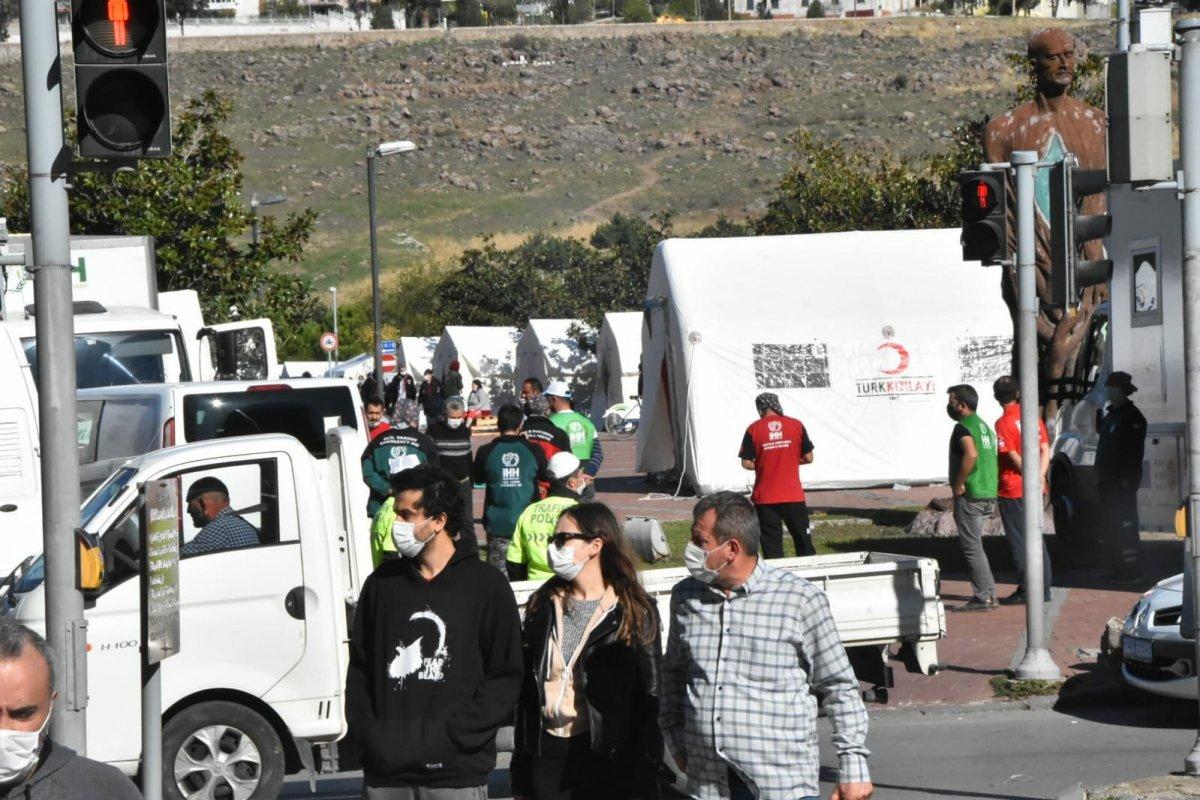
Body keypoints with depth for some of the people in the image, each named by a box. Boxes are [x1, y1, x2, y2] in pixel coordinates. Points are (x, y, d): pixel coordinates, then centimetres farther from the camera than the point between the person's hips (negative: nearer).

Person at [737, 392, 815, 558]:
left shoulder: (753, 429, -3)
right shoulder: (796, 425, 0)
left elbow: (746, 463, -5)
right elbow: (808, 457, 3)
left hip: (765, 497, -1)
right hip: (793, 495, 1)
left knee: (771, 545, 4)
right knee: (804, 543, 10)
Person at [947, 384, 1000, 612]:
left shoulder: (963, 427, -13)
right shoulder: (983, 425, 17)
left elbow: (971, 455, -30)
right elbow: (991, 457, 21)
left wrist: (958, 485, -21)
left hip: (969, 496, -10)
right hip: (987, 494, 10)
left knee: (972, 547, -5)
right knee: (974, 546, 17)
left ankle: (982, 597, -5)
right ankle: (988, 593, 17)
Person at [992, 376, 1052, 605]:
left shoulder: (1004, 423, -13)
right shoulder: (1033, 417, 7)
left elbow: (1014, 458, -18)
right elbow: (1045, 450, 2)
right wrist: (1039, 477, -6)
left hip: (1013, 490, -6)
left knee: (1018, 541, -1)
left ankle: (1025, 590, 0)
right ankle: (1044, 588, 14)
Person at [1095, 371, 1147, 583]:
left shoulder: (1131, 416, -12)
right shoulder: (1112, 414, 18)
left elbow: (1134, 451, -18)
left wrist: (1128, 479, -23)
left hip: (1122, 483, -10)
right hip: (1108, 481, 10)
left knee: (1125, 525, -10)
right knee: (1113, 526, 12)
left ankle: (1131, 570, -9)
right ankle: (1120, 568, 18)